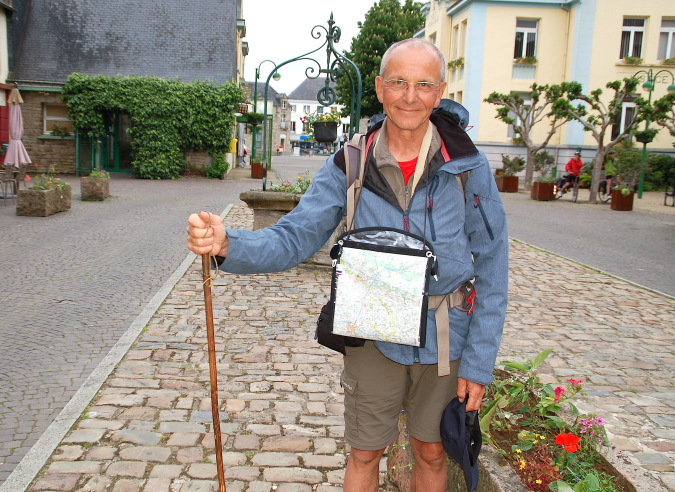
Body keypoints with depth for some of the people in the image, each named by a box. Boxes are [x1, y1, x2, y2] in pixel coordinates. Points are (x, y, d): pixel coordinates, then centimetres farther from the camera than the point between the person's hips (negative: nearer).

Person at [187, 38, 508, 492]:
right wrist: (227, 243, -32)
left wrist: (479, 363, -8)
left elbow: (492, 271, -7)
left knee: (432, 452, 18)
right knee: (364, 454, 14)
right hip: (375, 336, 0)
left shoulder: (467, 165, -11)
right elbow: (294, 238, -12)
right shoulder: (349, 166, -9)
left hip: (444, 337, 0)